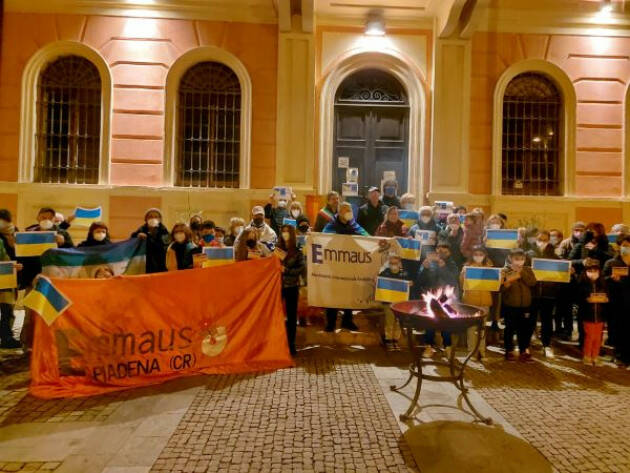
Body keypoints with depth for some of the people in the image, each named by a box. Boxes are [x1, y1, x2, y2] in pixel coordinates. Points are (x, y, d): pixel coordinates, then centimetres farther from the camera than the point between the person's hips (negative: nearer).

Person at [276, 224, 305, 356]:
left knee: (291, 315, 7)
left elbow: (302, 268, -9)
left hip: (291, 287, -1)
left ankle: (291, 344, 19)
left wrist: (286, 270, -16)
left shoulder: (298, 251, -1)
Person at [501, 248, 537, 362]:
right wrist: (507, 282, -31)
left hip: (525, 306, 3)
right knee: (510, 329, 6)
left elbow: (533, 282, -11)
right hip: (510, 306, -3)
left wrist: (521, 273, -17)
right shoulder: (505, 271, -6)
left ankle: (523, 351, 24)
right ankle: (509, 351, 18)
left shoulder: (527, 270, 5)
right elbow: (500, 288, -12)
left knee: (524, 329, 10)